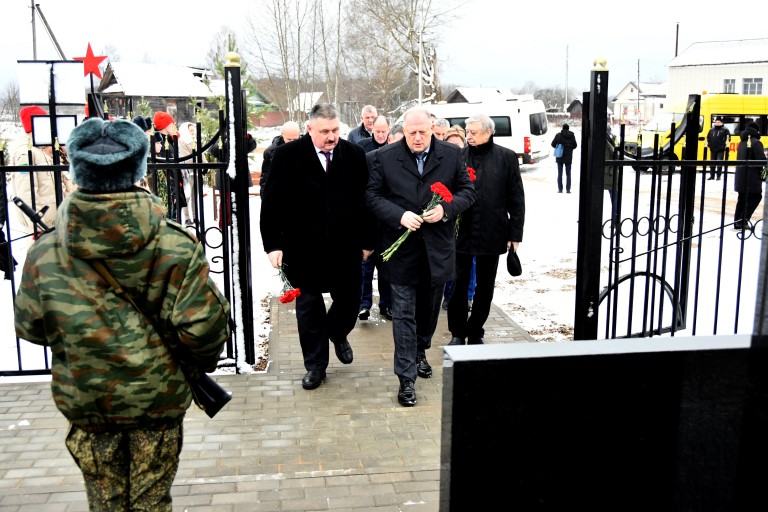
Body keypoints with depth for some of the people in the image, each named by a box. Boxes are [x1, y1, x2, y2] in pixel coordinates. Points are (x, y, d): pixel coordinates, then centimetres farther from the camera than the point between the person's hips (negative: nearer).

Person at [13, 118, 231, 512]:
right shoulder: (175, 246, -19)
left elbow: (30, 328, 1)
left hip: (84, 401, 2)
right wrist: (201, 362, 1)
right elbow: (203, 326, -19)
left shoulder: (44, 253, -12)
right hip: (157, 397, -1)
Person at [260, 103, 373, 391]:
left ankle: (337, 333, 44)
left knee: (350, 301, 10)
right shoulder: (287, 155, -6)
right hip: (302, 247, -1)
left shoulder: (354, 155, 0)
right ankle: (315, 364, 25)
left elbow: (363, 200, 3)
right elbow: (272, 203, -5)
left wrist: (366, 241, 4)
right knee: (308, 307, 9)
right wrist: (273, 245, -9)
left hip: (345, 246, 2)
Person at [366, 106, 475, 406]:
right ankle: (406, 377, 6)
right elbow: (372, 195, -4)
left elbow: (467, 191, 5)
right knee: (404, 314, 0)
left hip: (438, 248, 3)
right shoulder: (384, 158, -4)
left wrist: (446, 209, -14)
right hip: (402, 249, -2)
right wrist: (399, 216, -19)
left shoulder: (452, 155, 1)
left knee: (429, 307, 19)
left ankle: (420, 352, 45)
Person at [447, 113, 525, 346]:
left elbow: (516, 199, 1)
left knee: (485, 287, 11)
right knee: (458, 285, 5)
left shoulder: (506, 157, -1)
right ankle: (457, 333, 20)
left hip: (491, 233, 0)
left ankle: (475, 333, 26)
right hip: (461, 232, 0)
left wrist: (515, 233, -2)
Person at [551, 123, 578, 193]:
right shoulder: (572, 136, -3)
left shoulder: (558, 135, -9)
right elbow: (575, 145, 5)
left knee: (560, 173, 6)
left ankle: (560, 189, 4)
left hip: (560, 157, -1)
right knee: (568, 174, 10)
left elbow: (553, 144, -3)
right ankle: (568, 189, 9)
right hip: (568, 157, 1)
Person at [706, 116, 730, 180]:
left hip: (721, 149, -4)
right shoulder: (711, 130, 15)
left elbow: (728, 137, -2)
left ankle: (719, 176, 1)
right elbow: (708, 137, 21)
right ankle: (712, 176, 16)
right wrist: (708, 144, 10)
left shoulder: (724, 130, 2)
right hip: (713, 149, 4)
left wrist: (726, 143, -15)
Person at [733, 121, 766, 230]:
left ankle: (737, 222, 16)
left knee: (742, 198, 14)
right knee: (755, 197, 0)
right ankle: (743, 221, -5)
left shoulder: (742, 143, 12)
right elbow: (762, 160, -17)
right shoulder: (756, 143, -12)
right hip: (752, 177, -8)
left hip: (741, 176, 8)